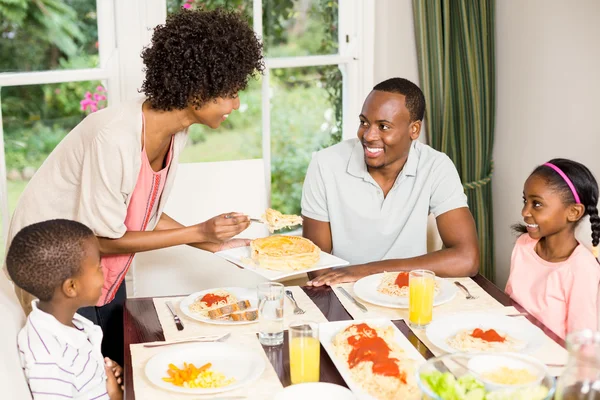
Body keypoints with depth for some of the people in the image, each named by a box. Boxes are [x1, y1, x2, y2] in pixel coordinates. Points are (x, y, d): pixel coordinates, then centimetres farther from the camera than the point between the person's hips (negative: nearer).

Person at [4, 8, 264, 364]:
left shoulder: (176, 132, -8)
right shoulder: (116, 138, -32)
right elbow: (104, 239, -24)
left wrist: (211, 241, -6)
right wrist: (199, 232, -23)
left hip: (106, 274, 7)